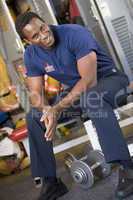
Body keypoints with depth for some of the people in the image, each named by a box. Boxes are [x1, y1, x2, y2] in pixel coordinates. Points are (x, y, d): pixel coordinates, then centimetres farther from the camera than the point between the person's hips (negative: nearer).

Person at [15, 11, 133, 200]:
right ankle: (50, 182, -2)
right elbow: (35, 93, -5)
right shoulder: (31, 55, -7)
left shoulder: (75, 34, -26)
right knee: (34, 117, -7)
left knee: (94, 98, -42)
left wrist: (58, 109, -35)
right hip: (77, 90, 6)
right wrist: (46, 110, -29)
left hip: (108, 79, -6)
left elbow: (90, 80, -31)